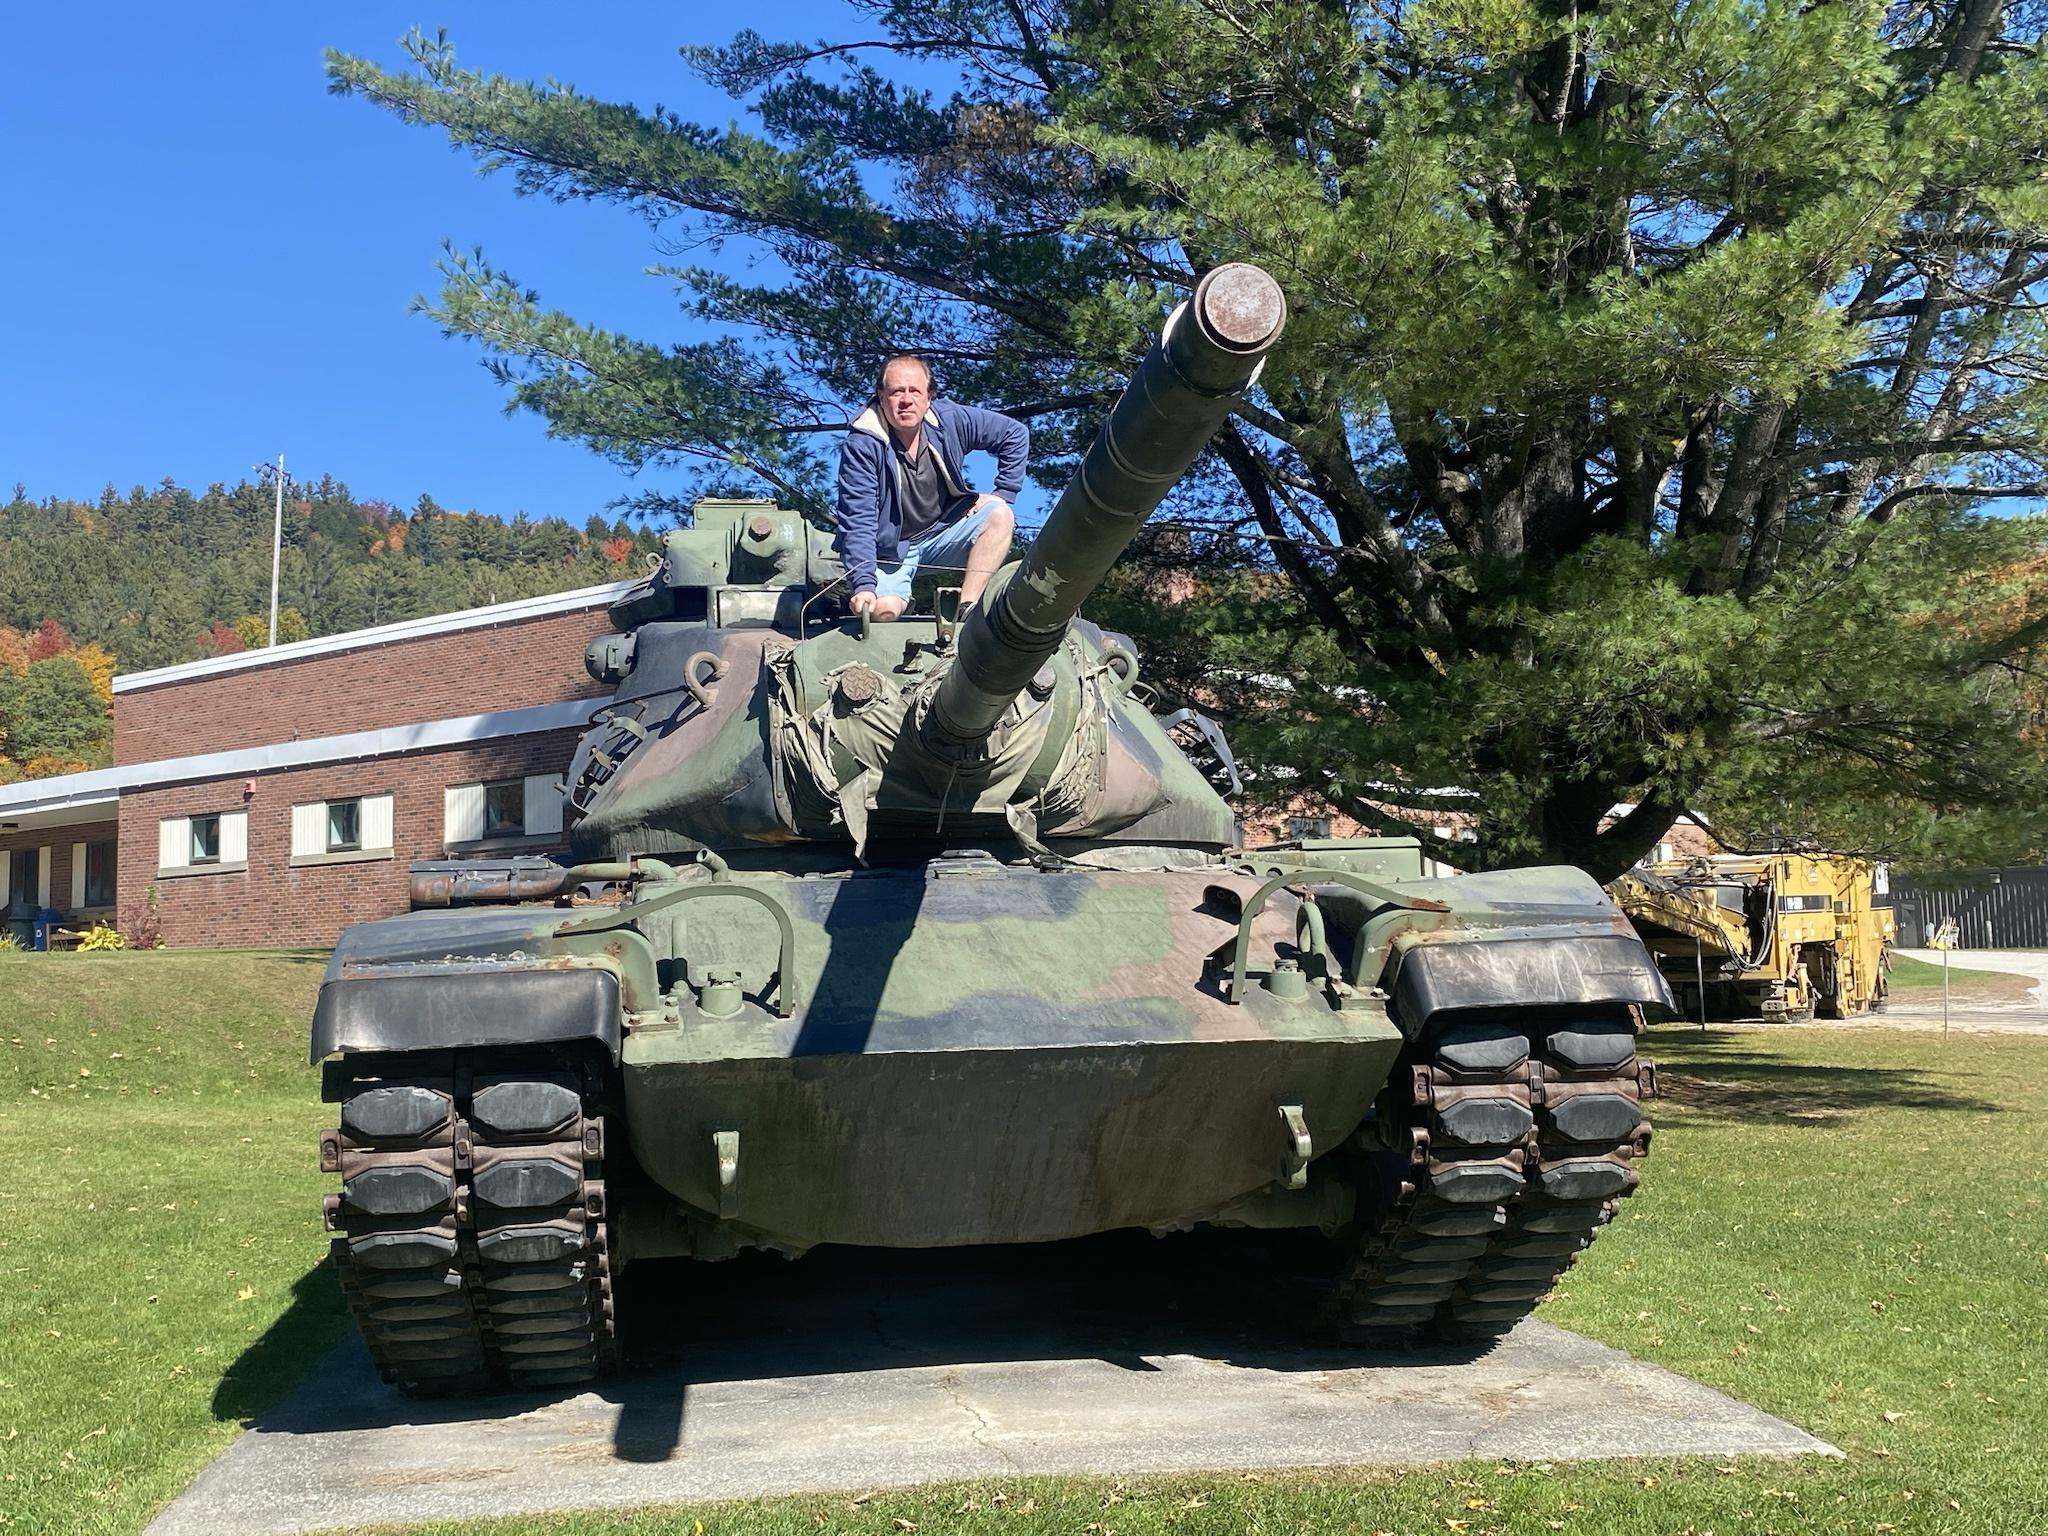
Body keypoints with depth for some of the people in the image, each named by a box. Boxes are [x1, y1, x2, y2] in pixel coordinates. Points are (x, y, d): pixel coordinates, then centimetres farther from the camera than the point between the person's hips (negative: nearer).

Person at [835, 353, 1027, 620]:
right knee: (883, 611, -31)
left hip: (941, 533, 4)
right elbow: (858, 521, -26)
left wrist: (1002, 494, -4)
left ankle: (965, 610, -26)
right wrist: (864, 585, -36)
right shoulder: (861, 445, -22)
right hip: (889, 548, -4)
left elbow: (1016, 434, 3)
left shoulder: (951, 420, -10)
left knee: (999, 516, -21)